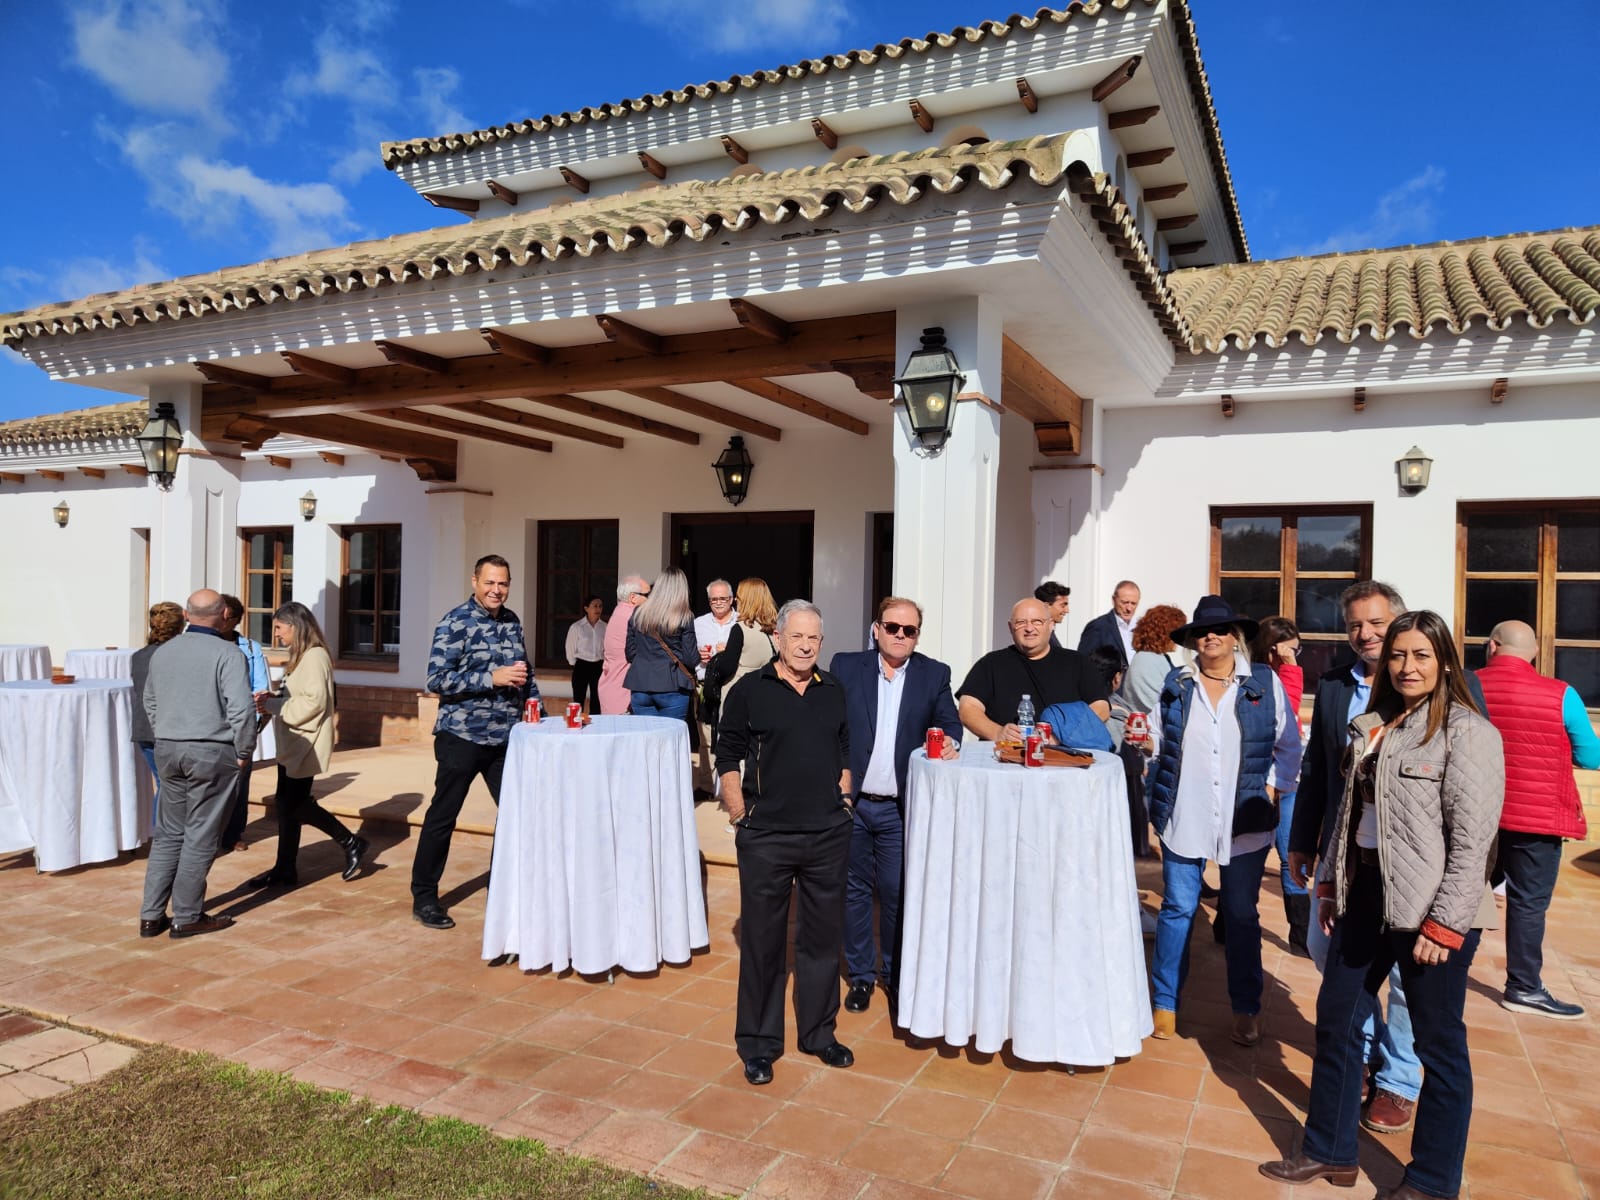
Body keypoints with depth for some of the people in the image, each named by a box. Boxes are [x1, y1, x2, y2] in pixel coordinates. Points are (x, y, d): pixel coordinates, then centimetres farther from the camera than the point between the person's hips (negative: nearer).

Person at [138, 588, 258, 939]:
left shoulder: (162, 653, 9)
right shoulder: (228, 653, -13)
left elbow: (150, 703, 19)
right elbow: (241, 709, -19)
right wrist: (244, 752, -7)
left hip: (167, 750, 6)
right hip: (213, 752, -6)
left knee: (169, 833, 15)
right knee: (201, 837, 3)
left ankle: (151, 915, 18)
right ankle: (187, 917, 11)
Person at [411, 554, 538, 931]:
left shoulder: (512, 622, 10)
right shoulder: (455, 622, -10)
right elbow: (437, 680, -16)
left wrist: (536, 708, 8)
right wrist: (492, 678, -21)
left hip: (506, 737, 6)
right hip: (462, 736, -6)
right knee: (442, 816, 5)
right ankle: (423, 898, 19)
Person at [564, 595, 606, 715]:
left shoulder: (604, 627, 0)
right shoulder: (577, 627, -6)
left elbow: (607, 649, 6)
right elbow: (570, 649, 0)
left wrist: (605, 665, 1)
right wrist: (575, 665, 2)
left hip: (598, 667, 2)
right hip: (582, 666, -2)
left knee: (596, 700, 8)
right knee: (579, 700, 2)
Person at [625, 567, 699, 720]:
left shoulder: (638, 613, 6)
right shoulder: (684, 617, -5)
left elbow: (630, 654, 11)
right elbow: (691, 659, -6)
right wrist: (699, 654, 15)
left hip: (640, 689, 3)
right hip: (672, 688, -3)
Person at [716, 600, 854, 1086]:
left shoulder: (834, 691, 6)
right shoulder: (749, 691, -5)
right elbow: (728, 756, -2)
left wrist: (843, 798, 7)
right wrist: (740, 814, -5)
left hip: (828, 836, 4)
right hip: (766, 838, -3)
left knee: (822, 936, 14)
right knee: (762, 940, 7)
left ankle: (818, 1032, 31)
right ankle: (759, 1043, 22)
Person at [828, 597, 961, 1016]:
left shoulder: (935, 674, 3)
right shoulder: (846, 666, 0)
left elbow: (948, 721, 4)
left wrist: (949, 742, -20)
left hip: (899, 808, 0)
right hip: (849, 803, 0)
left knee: (898, 894, 6)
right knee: (854, 890, 11)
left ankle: (896, 975, 26)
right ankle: (860, 974, 27)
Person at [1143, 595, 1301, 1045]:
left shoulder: (1265, 683, 2)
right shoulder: (1175, 684, 4)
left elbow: (1289, 748, 7)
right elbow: (1156, 742, 11)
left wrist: (1270, 785, -4)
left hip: (1245, 821, 0)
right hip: (1183, 817, 1)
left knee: (1242, 915, 11)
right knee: (1177, 910, 8)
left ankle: (1246, 1009, 27)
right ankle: (1166, 1003, 21)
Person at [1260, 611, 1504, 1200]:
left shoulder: (1468, 732, -11)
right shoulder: (1371, 726, 9)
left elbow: (1473, 838, -15)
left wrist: (1445, 923, -17)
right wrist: (1331, 883, 13)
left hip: (1429, 909, -7)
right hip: (1364, 897, 7)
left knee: (1438, 1043, 8)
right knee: (1335, 1021, 13)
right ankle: (1329, 1152, 30)